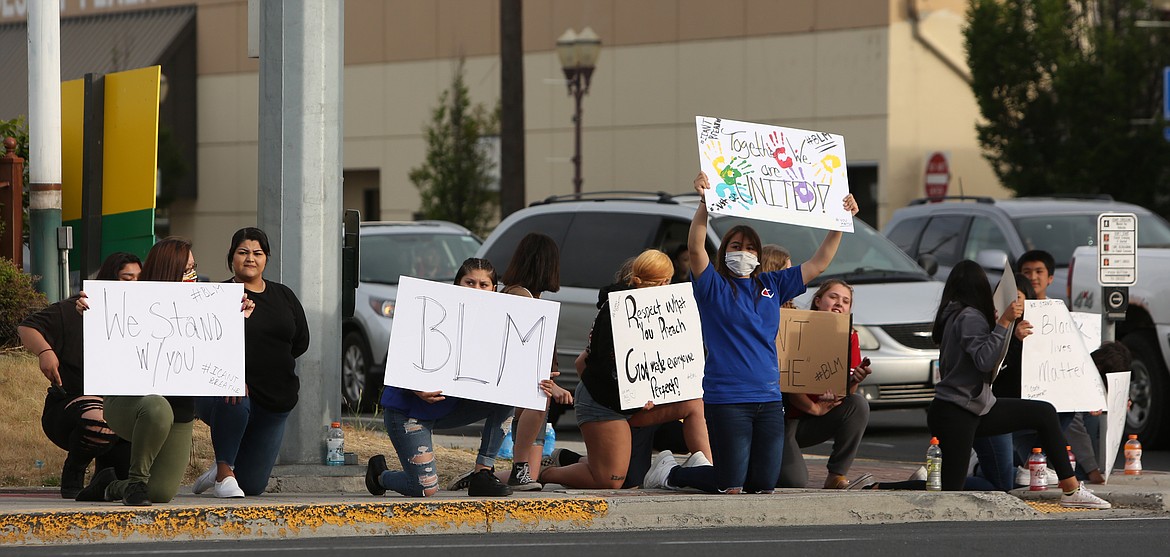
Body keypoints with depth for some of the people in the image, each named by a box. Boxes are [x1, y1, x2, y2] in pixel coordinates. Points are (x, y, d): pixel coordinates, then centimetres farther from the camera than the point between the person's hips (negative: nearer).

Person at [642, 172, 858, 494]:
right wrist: (704, 203, -29)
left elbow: (818, 264, 16)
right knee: (731, 488, -8)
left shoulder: (771, 286, 14)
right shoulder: (714, 286, -1)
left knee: (764, 485, 5)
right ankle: (671, 472, 19)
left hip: (769, 399, 6)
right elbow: (695, 247, -17)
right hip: (726, 399, -6)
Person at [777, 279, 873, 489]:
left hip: (813, 424, 6)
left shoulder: (849, 337, 2)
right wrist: (814, 408, -27)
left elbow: (846, 393, -5)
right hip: (785, 419, -6)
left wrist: (854, 380, -26)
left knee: (858, 405, -22)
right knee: (796, 482, -25)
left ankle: (837, 476, -14)